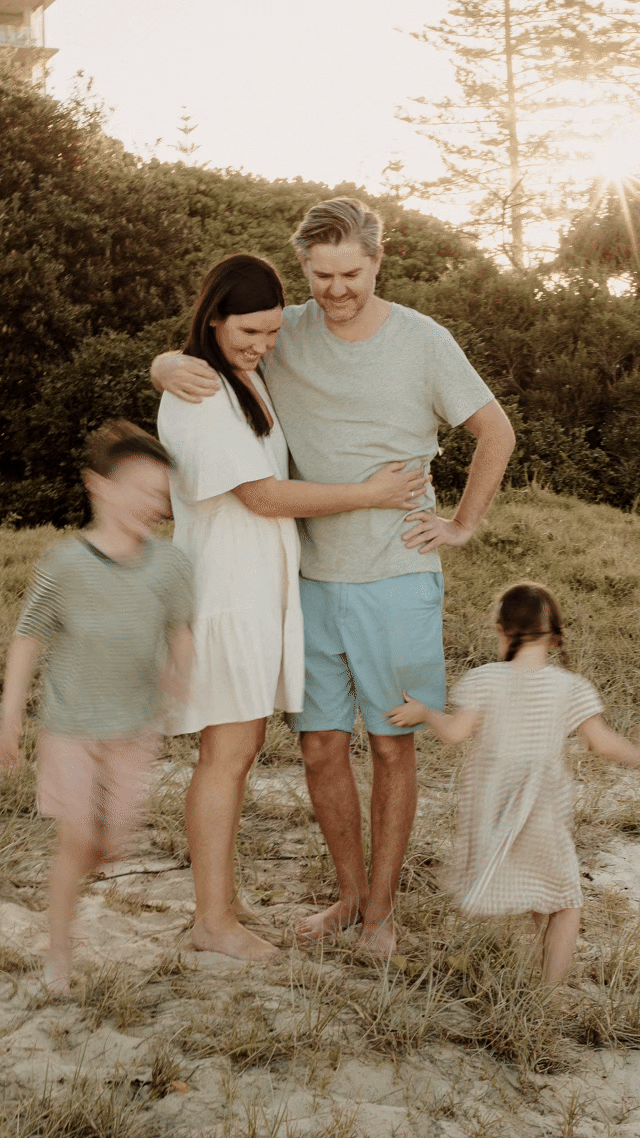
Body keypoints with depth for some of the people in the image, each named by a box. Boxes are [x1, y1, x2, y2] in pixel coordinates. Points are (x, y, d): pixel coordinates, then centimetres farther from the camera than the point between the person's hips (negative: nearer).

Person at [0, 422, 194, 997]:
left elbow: (179, 627, 9)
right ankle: (58, 953, 16)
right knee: (78, 840, -2)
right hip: (72, 726, -3)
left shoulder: (169, 564, -5)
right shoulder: (67, 563, -13)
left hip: (136, 728, 3)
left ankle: (68, 883, 41)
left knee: (111, 845, 8)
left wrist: (179, 670, -13)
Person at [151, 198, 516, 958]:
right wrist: (173, 370, -17)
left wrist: (462, 526, 2)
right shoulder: (283, 335, 2)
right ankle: (351, 894, 28)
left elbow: (495, 433, 6)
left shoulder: (424, 343, -5)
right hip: (313, 581, 3)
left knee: (393, 748, 6)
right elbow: (169, 366, 7)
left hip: (396, 582, -2)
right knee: (321, 748, 8)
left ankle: (381, 909, 21)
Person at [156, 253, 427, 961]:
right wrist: (368, 495, -13)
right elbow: (264, 497, -19)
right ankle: (213, 920, 5)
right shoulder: (195, 395, -16)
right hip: (223, 582, -9)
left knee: (243, 744, 13)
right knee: (227, 751, -4)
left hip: (264, 582, 9)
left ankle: (222, 891, 24)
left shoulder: (252, 377, 12)